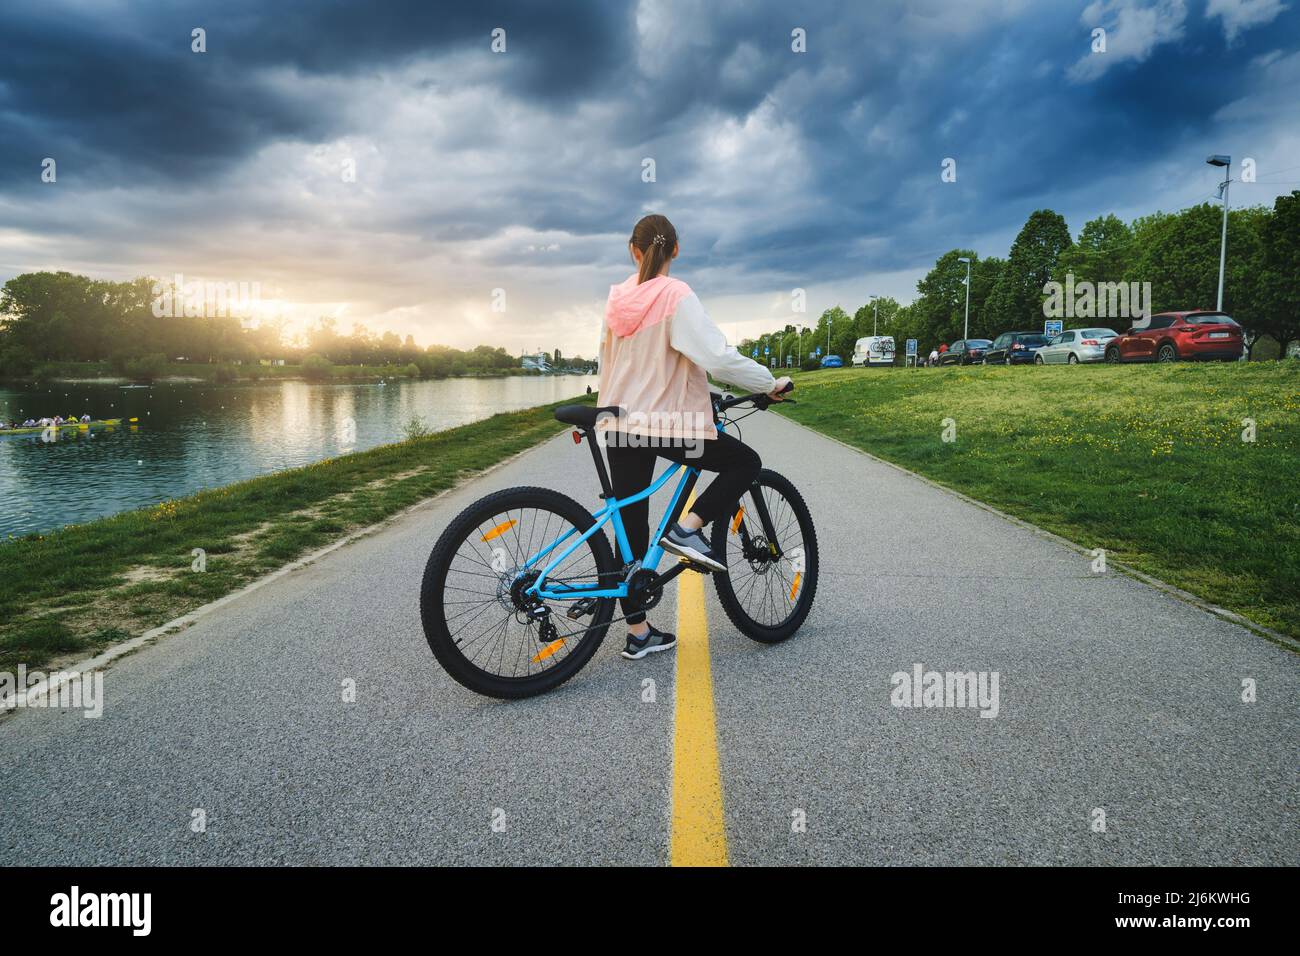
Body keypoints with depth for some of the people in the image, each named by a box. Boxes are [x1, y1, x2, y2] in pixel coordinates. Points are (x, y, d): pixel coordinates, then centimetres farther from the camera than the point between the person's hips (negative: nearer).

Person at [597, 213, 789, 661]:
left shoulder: (617, 297, 6)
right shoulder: (676, 295, -12)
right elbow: (717, 356, -21)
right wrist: (771, 383, -9)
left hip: (620, 424, 6)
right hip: (668, 423, -6)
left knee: (631, 529, 10)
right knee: (746, 461, 14)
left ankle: (638, 633, 16)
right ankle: (686, 528, -4)